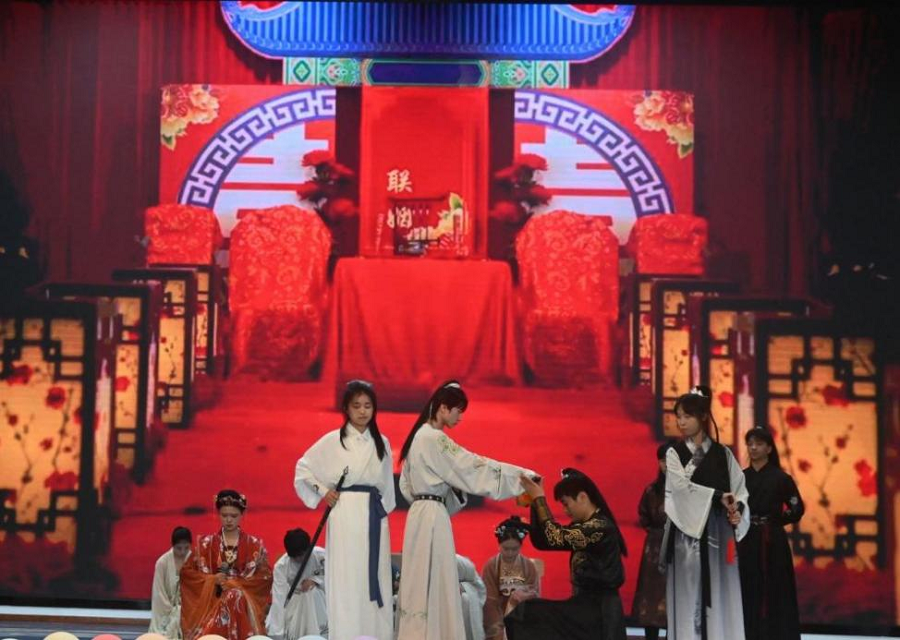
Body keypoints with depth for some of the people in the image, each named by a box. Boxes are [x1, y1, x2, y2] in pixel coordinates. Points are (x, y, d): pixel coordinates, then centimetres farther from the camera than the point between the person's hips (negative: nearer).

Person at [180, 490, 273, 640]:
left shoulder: (254, 545, 5)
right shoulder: (206, 543, 8)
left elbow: (266, 576, 0)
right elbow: (186, 571, 7)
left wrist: (235, 582, -10)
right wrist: (212, 579, -9)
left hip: (243, 606, 0)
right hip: (211, 601, 0)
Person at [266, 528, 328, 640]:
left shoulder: (321, 555, -19)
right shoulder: (281, 566, -22)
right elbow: (279, 599, -26)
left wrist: (315, 580, -23)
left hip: (317, 600, 2)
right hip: (294, 602, -2)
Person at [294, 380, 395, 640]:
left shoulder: (382, 443, 9)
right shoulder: (332, 441, -2)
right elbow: (303, 469, 5)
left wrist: (383, 509, 10)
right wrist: (323, 491, -3)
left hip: (375, 517, 4)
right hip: (345, 515, -4)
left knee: (376, 580, 4)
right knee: (346, 580, -5)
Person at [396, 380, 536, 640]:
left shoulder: (420, 436, 15)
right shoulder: (434, 439, -14)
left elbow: (406, 485, 18)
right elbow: (472, 466, -15)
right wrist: (524, 475, -11)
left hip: (422, 513, 10)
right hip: (432, 516, -10)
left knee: (422, 582, 10)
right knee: (432, 583, -6)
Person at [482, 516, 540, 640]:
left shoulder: (529, 566, -5)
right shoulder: (490, 566, -9)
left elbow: (536, 596, -7)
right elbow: (490, 601, -13)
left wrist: (525, 596, -33)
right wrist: (498, 630, -23)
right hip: (498, 617, -1)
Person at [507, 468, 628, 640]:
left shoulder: (600, 527, -16)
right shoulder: (582, 527, 13)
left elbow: (557, 538, -20)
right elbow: (542, 541, 12)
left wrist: (539, 498, -11)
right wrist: (534, 503, 3)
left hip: (599, 611, -10)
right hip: (588, 607, 10)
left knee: (522, 614, -16)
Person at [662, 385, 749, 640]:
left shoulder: (723, 453, 9)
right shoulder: (674, 453, 2)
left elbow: (740, 488, 6)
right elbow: (682, 487, -11)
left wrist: (738, 510, -14)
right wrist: (718, 497, -18)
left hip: (718, 533, 2)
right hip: (688, 532, -2)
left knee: (721, 596, 2)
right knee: (689, 597, -3)